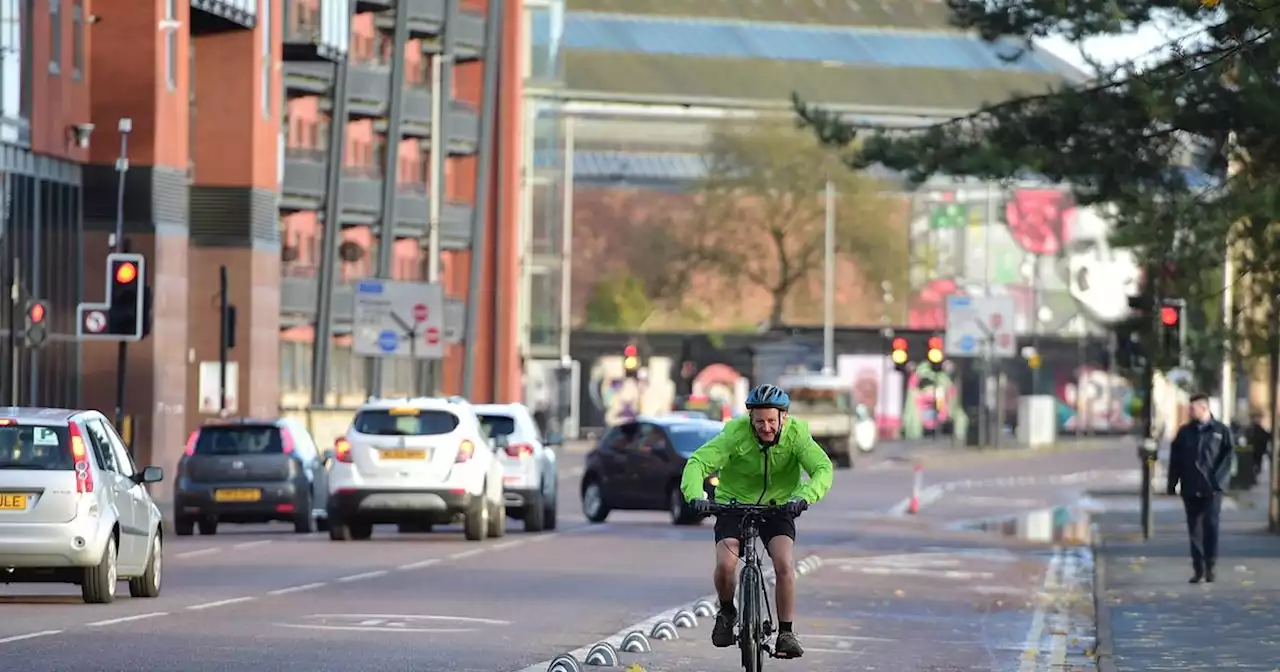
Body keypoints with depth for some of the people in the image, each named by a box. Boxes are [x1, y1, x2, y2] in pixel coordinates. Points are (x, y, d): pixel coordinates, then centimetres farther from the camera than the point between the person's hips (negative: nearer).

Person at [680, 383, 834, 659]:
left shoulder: (796, 434, -19)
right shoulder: (736, 432, -23)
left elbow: (823, 468, -28)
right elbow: (698, 462, -29)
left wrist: (804, 496, -48)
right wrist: (696, 494, -49)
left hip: (778, 507, 1)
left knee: (784, 564, -23)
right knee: (725, 564, -22)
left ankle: (786, 633, -9)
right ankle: (727, 612, 10)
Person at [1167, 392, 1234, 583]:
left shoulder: (1221, 431, 0)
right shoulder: (1185, 432, 8)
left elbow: (1227, 458, -3)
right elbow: (1175, 460, 9)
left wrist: (1218, 481, -13)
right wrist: (1172, 484, 3)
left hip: (1212, 490, -3)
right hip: (1190, 489, 3)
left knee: (1211, 526, -10)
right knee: (1194, 530, 4)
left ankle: (1210, 566, -2)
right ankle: (1199, 569, 9)